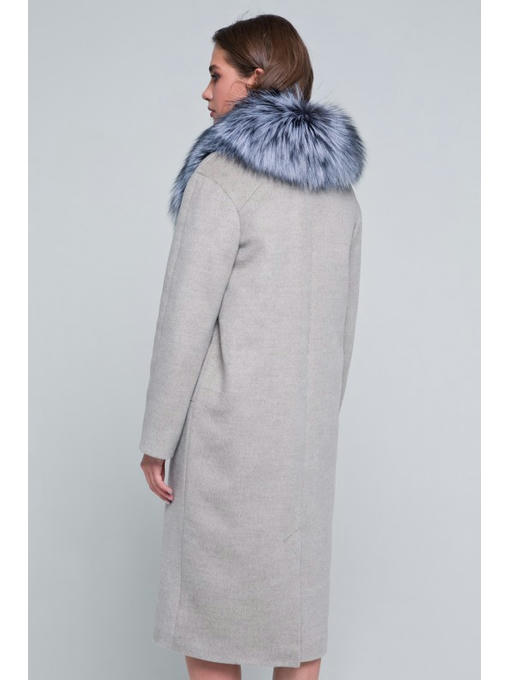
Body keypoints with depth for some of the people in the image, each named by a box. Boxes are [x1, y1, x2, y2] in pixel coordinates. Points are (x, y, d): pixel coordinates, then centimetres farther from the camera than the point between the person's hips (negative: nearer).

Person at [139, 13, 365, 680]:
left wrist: (156, 438, -8)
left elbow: (186, 318, -16)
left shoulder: (221, 177, -15)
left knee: (209, 596, 7)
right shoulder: (338, 184, 7)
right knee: (296, 582, 15)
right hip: (306, 418, 7)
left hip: (229, 423, -7)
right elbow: (342, 318, 12)